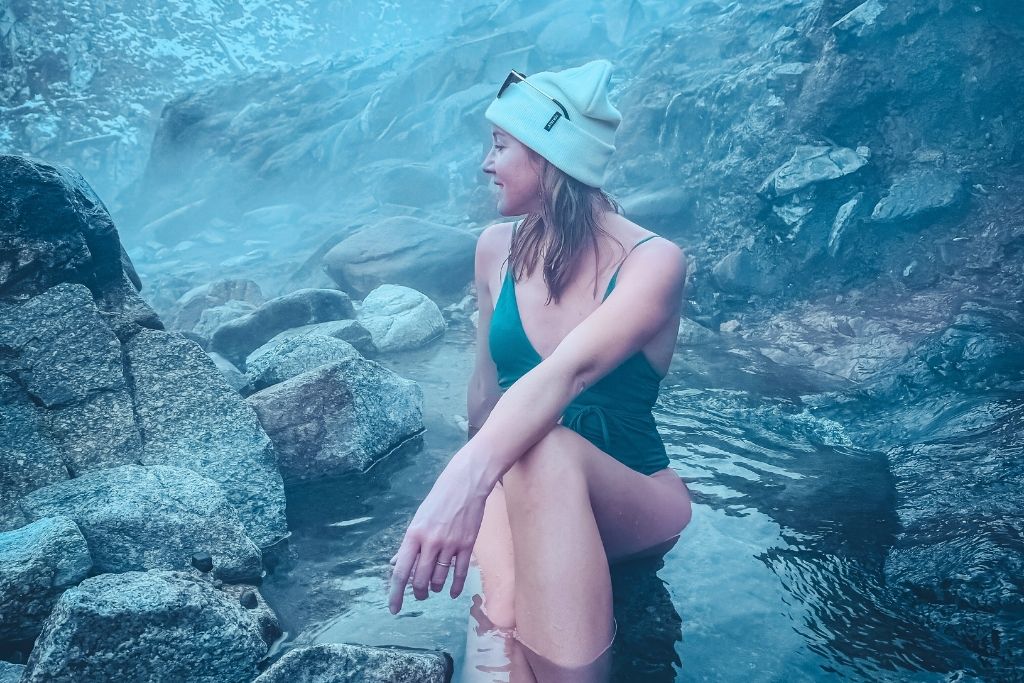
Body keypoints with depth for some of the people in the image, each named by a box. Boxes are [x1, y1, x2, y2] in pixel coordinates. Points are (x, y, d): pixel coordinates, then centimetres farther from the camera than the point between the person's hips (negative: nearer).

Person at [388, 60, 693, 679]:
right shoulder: (497, 248, 0)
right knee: (503, 612, -35)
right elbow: (486, 389, 8)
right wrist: (471, 480, -2)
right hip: (517, 490, 3)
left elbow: (566, 373, -34)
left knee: (546, 451, -40)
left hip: (633, 504, -2)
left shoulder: (653, 261, -15)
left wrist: (467, 479, -49)